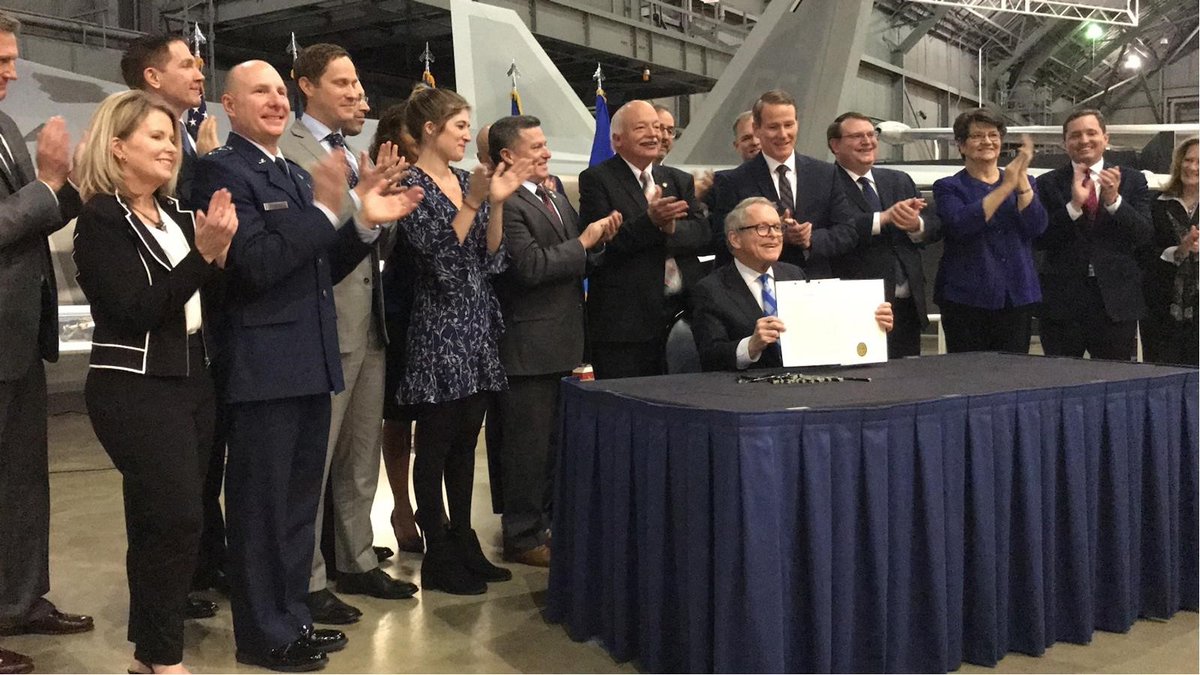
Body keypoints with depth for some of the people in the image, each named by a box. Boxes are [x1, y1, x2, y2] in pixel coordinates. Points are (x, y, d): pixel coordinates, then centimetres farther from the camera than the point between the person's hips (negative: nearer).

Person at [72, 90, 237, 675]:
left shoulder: (176, 213, 12)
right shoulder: (101, 219, -10)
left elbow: (207, 299, 9)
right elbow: (138, 308, -19)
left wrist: (219, 250, -9)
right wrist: (202, 253, -24)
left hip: (191, 380, 7)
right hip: (135, 389, -7)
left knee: (160, 520, 12)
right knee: (176, 518, -9)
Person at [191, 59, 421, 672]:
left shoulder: (297, 174, 15)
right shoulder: (221, 169, -10)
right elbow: (255, 265, -21)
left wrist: (365, 223, 0)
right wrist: (324, 208, -23)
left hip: (309, 362, 9)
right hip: (262, 365, -8)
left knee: (298, 503, 18)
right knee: (261, 505, 4)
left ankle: (292, 618, 31)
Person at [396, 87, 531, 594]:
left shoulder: (467, 180, 11)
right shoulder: (412, 183, -10)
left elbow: (490, 258, 6)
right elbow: (437, 256, -18)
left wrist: (496, 203, -7)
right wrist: (473, 203, -23)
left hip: (478, 327, 7)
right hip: (438, 328, -7)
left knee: (466, 442, 14)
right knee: (436, 445, 1)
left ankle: (464, 544, 24)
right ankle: (438, 557, 11)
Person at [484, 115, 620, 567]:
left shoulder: (555, 200, 16)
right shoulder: (506, 204, -16)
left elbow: (574, 262, 20)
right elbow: (532, 266, -24)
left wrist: (598, 240, 0)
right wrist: (584, 242, -15)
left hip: (560, 342, 10)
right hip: (528, 346, -10)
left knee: (553, 442, 19)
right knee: (527, 443, -1)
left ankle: (547, 524, 32)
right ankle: (523, 538, 10)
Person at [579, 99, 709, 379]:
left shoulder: (680, 181, 16)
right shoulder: (596, 180, -2)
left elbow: (701, 235, 4)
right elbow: (601, 243, -14)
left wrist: (672, 227, -16)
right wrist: (650, 221, -25)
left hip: (678, 317, 5)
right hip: (623, 323, -5)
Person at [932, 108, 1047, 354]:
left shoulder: (1023, 183, 14)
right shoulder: (948, 187, 3)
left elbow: (1037, 227, -2)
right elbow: (960, 225, -17)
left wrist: (1022, 180, -13)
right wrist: (1006, 186, -17)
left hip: (1016, 298, 3)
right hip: (967, 299, -3)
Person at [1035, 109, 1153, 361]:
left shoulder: (1132, 180, 7)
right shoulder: (1048, 184, 4)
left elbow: (1145, 236, -2)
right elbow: (1039, 239, -5)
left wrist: (1114, 200, -16)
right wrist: (1073, 205, -17)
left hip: (1116, 302, 1)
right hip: (1062, 300, -1)